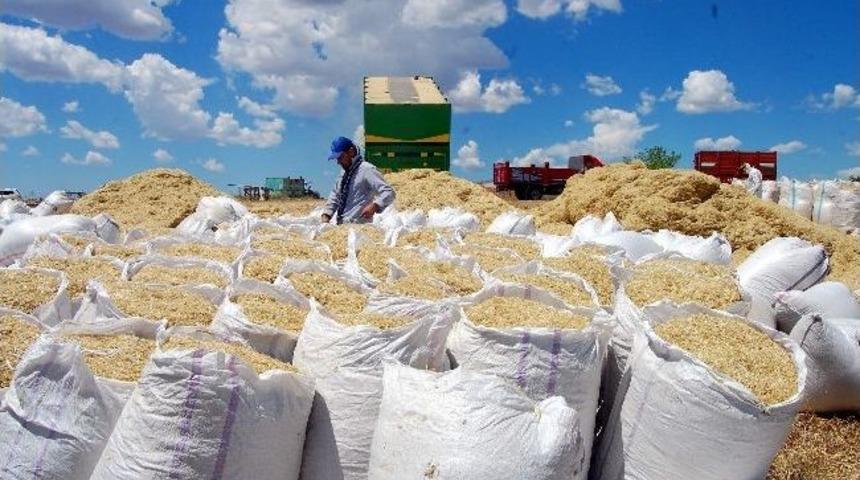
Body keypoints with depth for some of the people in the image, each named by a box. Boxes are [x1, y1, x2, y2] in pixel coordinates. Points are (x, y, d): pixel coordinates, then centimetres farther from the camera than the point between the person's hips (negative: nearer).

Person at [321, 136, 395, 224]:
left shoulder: (367, 170, -9)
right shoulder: (344, 173, 16)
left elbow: (388, 193, -15)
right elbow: (334, 196, 25)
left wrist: (374, 206, -31)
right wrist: (326, 215, 9)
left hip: (357, 227, -8)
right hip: (340, 226, 8)